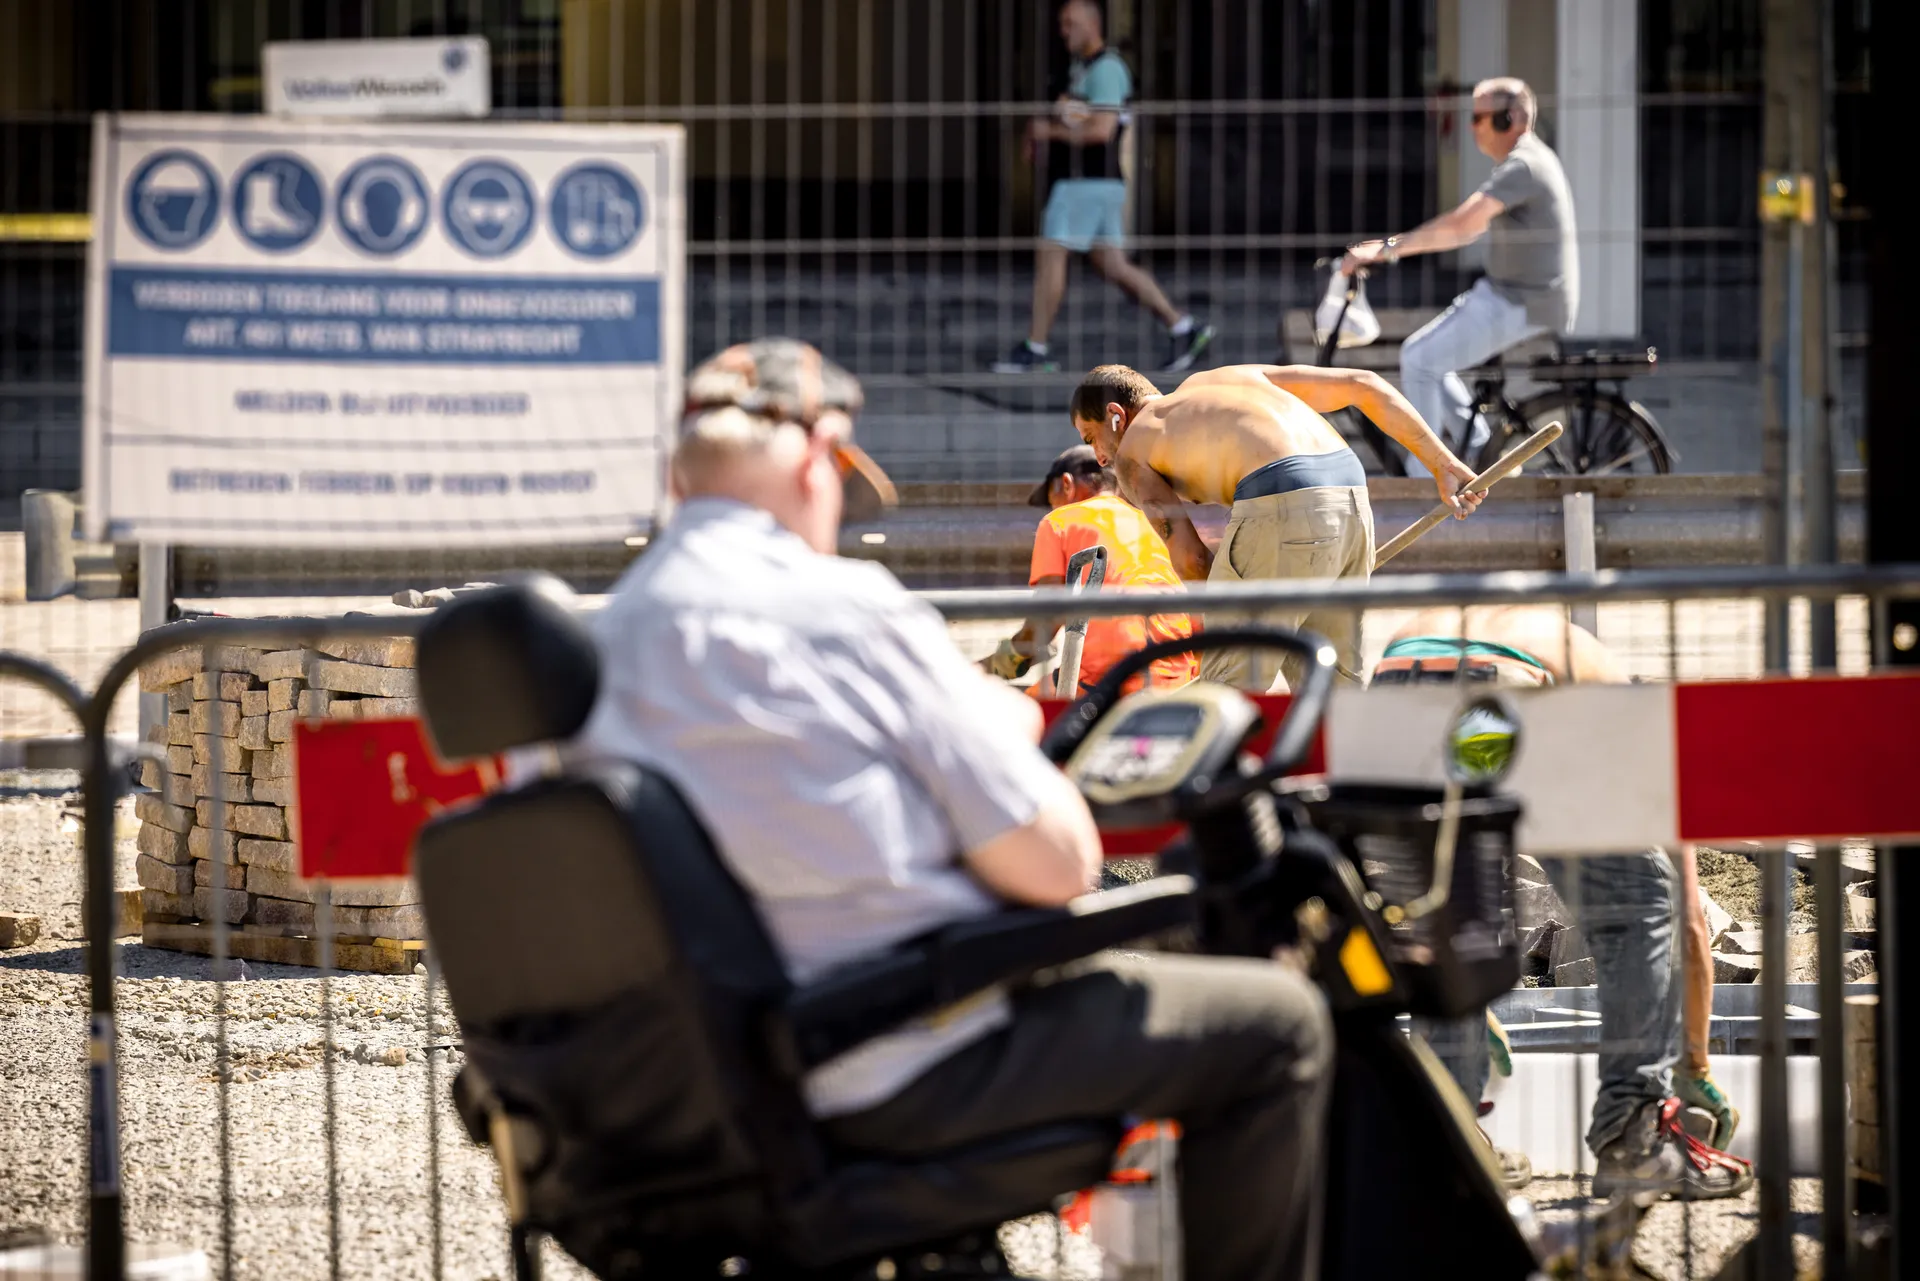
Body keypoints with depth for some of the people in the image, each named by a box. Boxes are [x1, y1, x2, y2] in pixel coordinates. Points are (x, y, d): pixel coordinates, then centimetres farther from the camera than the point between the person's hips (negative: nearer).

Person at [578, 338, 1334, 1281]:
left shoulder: (607, 638, 5)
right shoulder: (846, 610, -16)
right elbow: (1058, 866, -13)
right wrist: (1008, 733, 6)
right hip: (900, 1078, -8)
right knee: (1277, 1025, 4)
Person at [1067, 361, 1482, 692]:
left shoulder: (1130, 454, 16)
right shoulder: (1234, 375, 33)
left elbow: (1190, 559, 5)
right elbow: (1363, 385, 25)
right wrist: (1443, 463, 24)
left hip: (1282, 504, -7)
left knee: (1229, 686, 0)